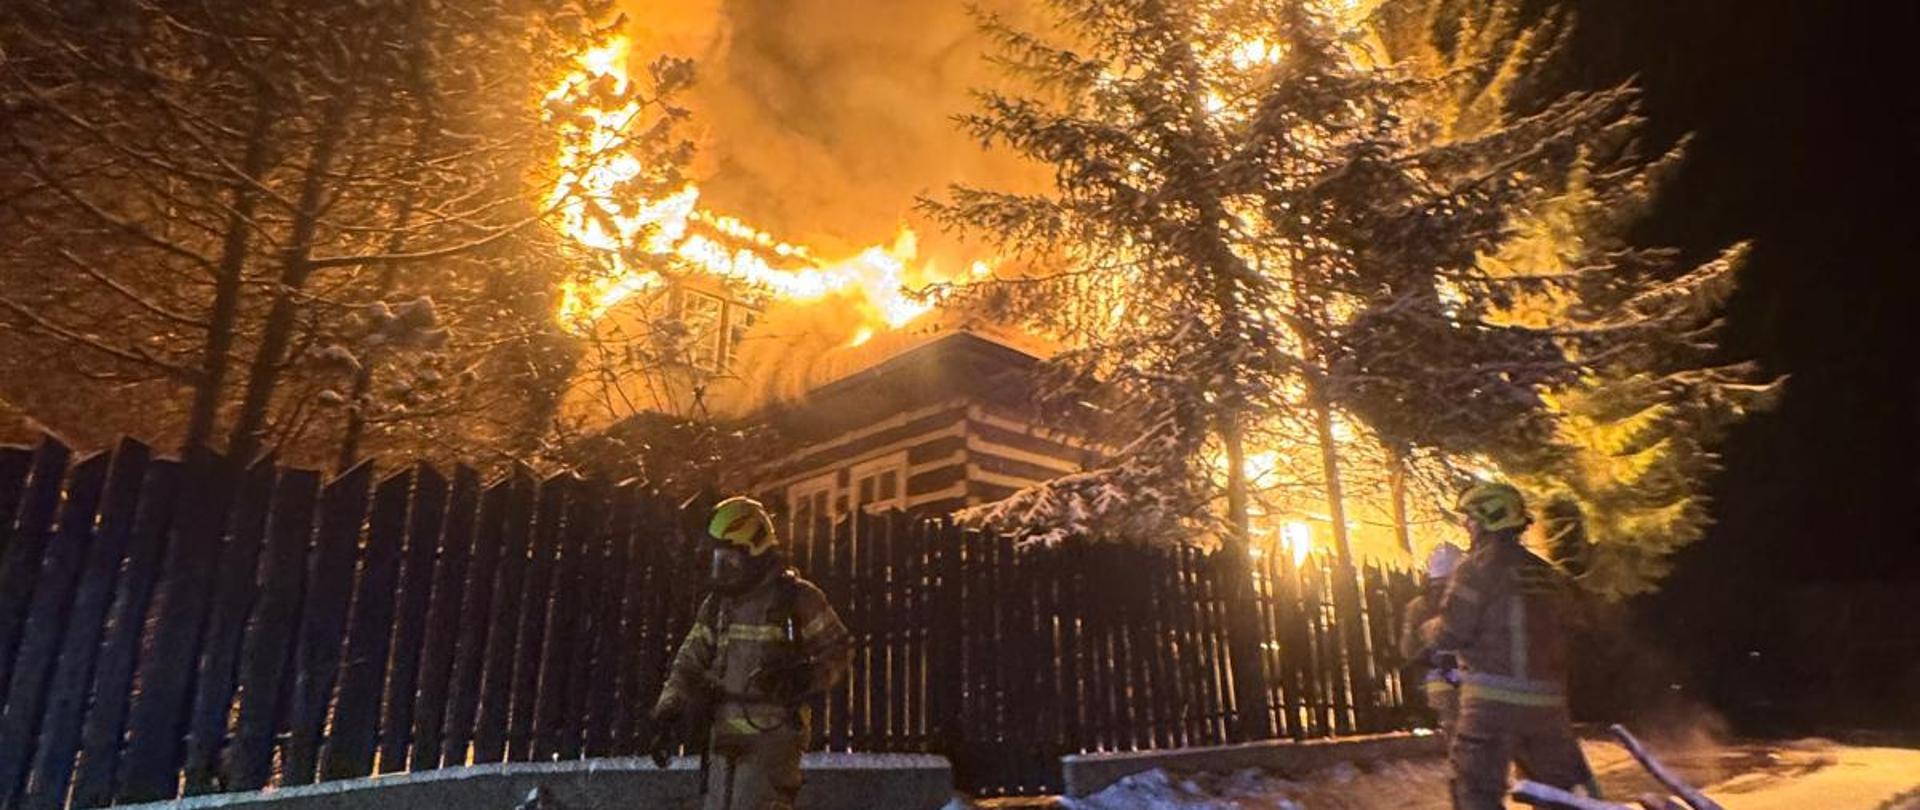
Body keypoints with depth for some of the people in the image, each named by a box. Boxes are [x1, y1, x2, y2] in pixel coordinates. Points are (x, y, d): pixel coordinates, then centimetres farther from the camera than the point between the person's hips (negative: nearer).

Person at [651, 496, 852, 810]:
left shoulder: (797, 598, -5)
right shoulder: (717, 604, 11)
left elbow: (839, 651, -2)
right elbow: (689, 663, 13)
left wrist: (803, 678, -18)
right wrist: (668, 710, 0)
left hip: (773, 734, -6)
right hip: (725, 734, 6)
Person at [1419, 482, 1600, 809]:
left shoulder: (1478, 567, -9)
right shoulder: (1548, 574, 12)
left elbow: (1451, 632, -12)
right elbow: (1561, 627, 14)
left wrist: (1431, 630, 8)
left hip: (1493, 700, -6)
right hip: (1547, 703, 7)